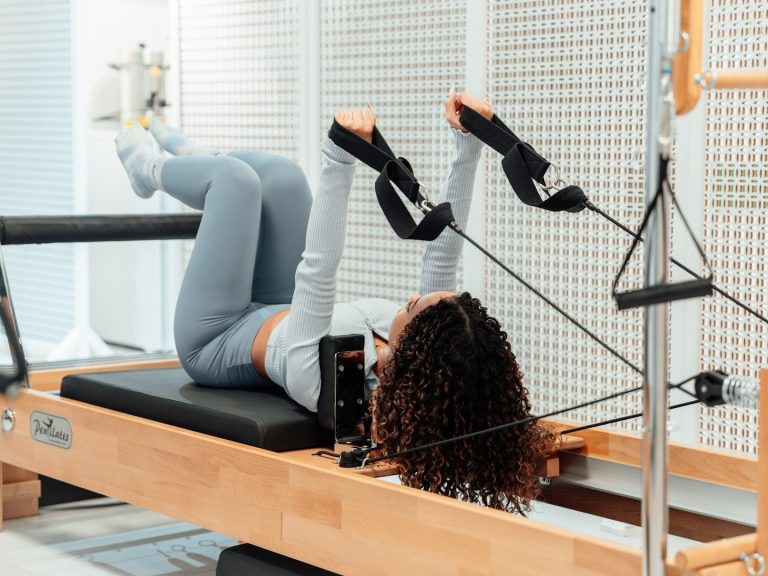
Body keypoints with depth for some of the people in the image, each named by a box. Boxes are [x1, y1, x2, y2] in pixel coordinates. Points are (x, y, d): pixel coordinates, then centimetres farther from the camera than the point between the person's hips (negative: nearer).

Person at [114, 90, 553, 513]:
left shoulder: (321, 378, -48)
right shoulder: (435, 373, -33)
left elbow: (317, 269, -52)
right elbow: (445, 250, -32)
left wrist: (341, 159, -57)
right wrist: (470, 145, -40)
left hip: (217, 341, -5)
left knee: (235, 176, 0)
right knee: (280, 174, 5)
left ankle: (151, 170, 37)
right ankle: (188, 158, 40)